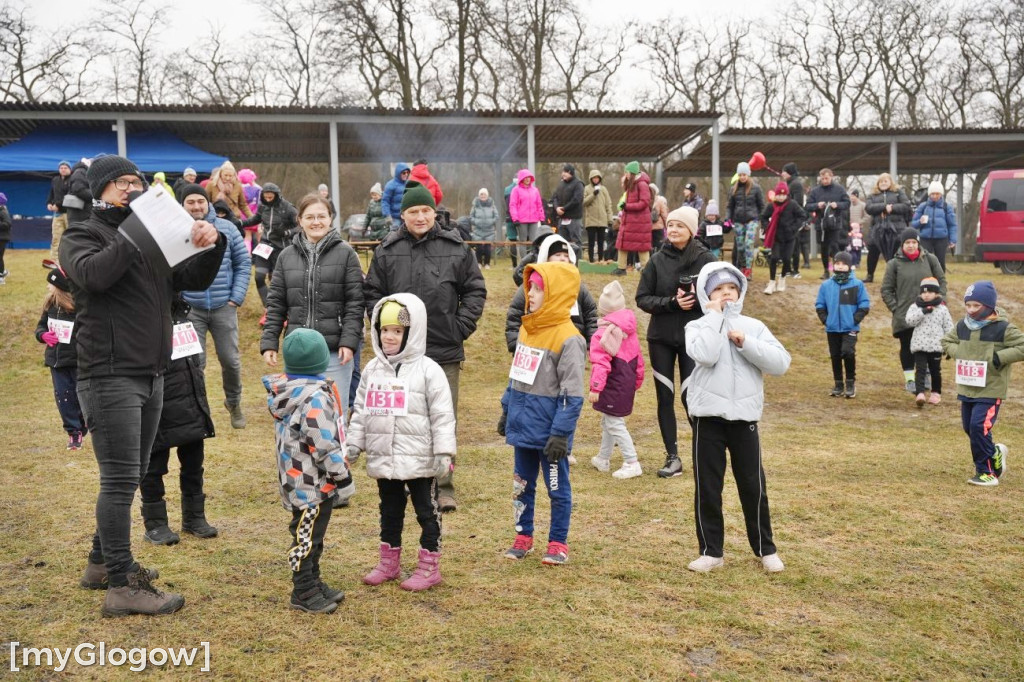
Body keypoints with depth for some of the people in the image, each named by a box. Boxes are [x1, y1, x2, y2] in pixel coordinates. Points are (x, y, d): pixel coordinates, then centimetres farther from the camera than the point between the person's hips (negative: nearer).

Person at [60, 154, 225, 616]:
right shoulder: (81, 236, -2)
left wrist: (211, 244, -6)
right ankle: (121, 586, -2)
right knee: (120, 479, -8)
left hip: (150, 376, 7)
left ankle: (102, 563, 30)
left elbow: (195, 280, 12)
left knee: (129, 477, 15)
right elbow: (94, 273, -24)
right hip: (109, 378, -7)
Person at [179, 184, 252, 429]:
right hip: (189, 309, -1)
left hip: (224, 307, 1)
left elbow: (243, 263, 7)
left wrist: (237, 297, 0)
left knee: (231, 359, 7)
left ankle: (234, 402, 31)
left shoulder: (226, 228, 3)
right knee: (194, 362, 0)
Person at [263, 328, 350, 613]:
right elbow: (322, 441, -24)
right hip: (312, 482, -10)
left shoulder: (287, 390, 9)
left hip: (300, 479, 10)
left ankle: (313, 582, 31)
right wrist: (340, 471, -11)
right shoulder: (316, 396, -22)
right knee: (307, 536, 1)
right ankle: (304, 593, 12)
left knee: (313, 535, 19)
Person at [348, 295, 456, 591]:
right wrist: (353, 444, 9)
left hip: (419, 460, -5)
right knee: (389, 511, 19)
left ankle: (429, 567, 18)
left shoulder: (428, 370, -10)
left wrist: (444, 451, -14)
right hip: (383, 459, 6)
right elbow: (361, 411, 13)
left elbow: (442, 415, -11)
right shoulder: (372, 369, 6)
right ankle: (389, 563, 32)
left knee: (427, 512, 7)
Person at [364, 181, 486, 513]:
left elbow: (475, 290, 6)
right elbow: (372, 293, 10)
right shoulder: (387, 251, 3)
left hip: (445, 352, -1)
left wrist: (461, 327, -2)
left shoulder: (456, 249, 1)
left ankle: (444, 488, 12)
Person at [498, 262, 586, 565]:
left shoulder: (568, 338, -17)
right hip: (523, 426, 8)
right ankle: (523, 536, 31)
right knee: (521, 485, 16)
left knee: (557, 488, 8)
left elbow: (572, 394, -19)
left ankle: (558, 543, 21)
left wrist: (561, 433, -20)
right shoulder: (527, 329, 7)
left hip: (548, 431, -7)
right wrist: (506, 411, 18)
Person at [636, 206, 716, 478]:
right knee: (665, 397, 6)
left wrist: (698, 297, -23)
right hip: (660, 338, 2)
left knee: (690, 396, -5)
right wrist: (671, 303, -18)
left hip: (694, 338, -2)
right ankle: (672, 457, 16)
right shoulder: (658, 260, -1)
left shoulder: (706, 259, -6)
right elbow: (642, 298, -2)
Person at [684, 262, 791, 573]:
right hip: (708, 417, -1)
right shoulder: (698, 326, 1)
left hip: (744, 417, 1)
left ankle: (765, 549, 24)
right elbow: (706, 356, -20)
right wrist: (715, 316, -11)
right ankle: (711, 551, 19)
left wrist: (745, 342, -12)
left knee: (753, 486, 8)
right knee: (707, 487, 6)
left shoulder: (754, 326, 7)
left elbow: (781, 363, -4)